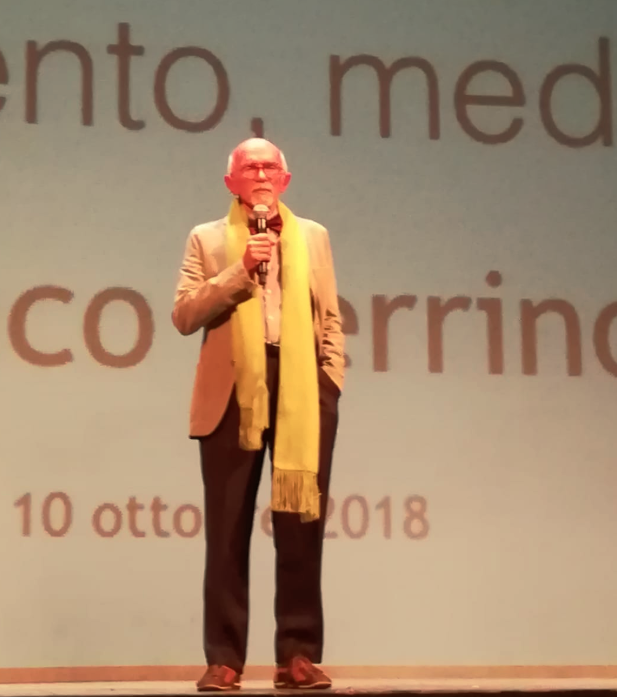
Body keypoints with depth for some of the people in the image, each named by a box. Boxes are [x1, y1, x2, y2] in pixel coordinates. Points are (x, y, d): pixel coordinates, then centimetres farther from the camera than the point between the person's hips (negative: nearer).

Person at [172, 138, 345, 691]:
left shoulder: (313, 236, 16)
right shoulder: (208, 239, 10)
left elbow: (329, 318, 14)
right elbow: (185, 316, 0)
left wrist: (330, 381, 2)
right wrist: (239, 271, -9)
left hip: (302, 393, 1)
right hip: (233, 392, -1)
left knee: (301, 526, 1)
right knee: (228, 529, 0)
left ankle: (299, 654, 6)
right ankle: (224, 659, 3)